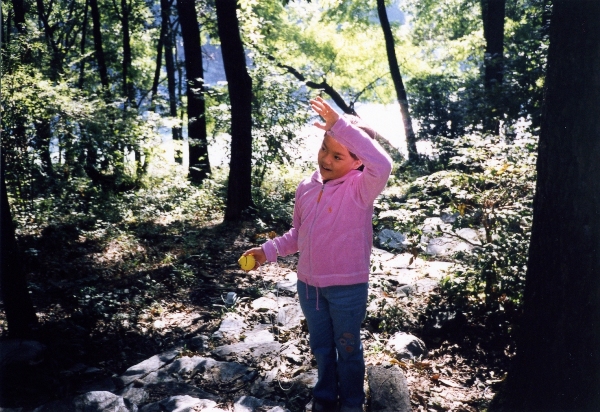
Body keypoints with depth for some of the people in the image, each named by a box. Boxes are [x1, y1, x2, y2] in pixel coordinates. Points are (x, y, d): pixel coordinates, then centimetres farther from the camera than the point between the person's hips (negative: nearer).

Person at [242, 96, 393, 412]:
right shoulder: (306, 188, 0)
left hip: (347, 286, -5)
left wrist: (341, 124, -40)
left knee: (348, 348, 16)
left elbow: (382, 165, -41)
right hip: (308, 284, 5)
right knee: (321, 347, 24)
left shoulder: (360, 189, -17)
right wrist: (269, 250, 1)